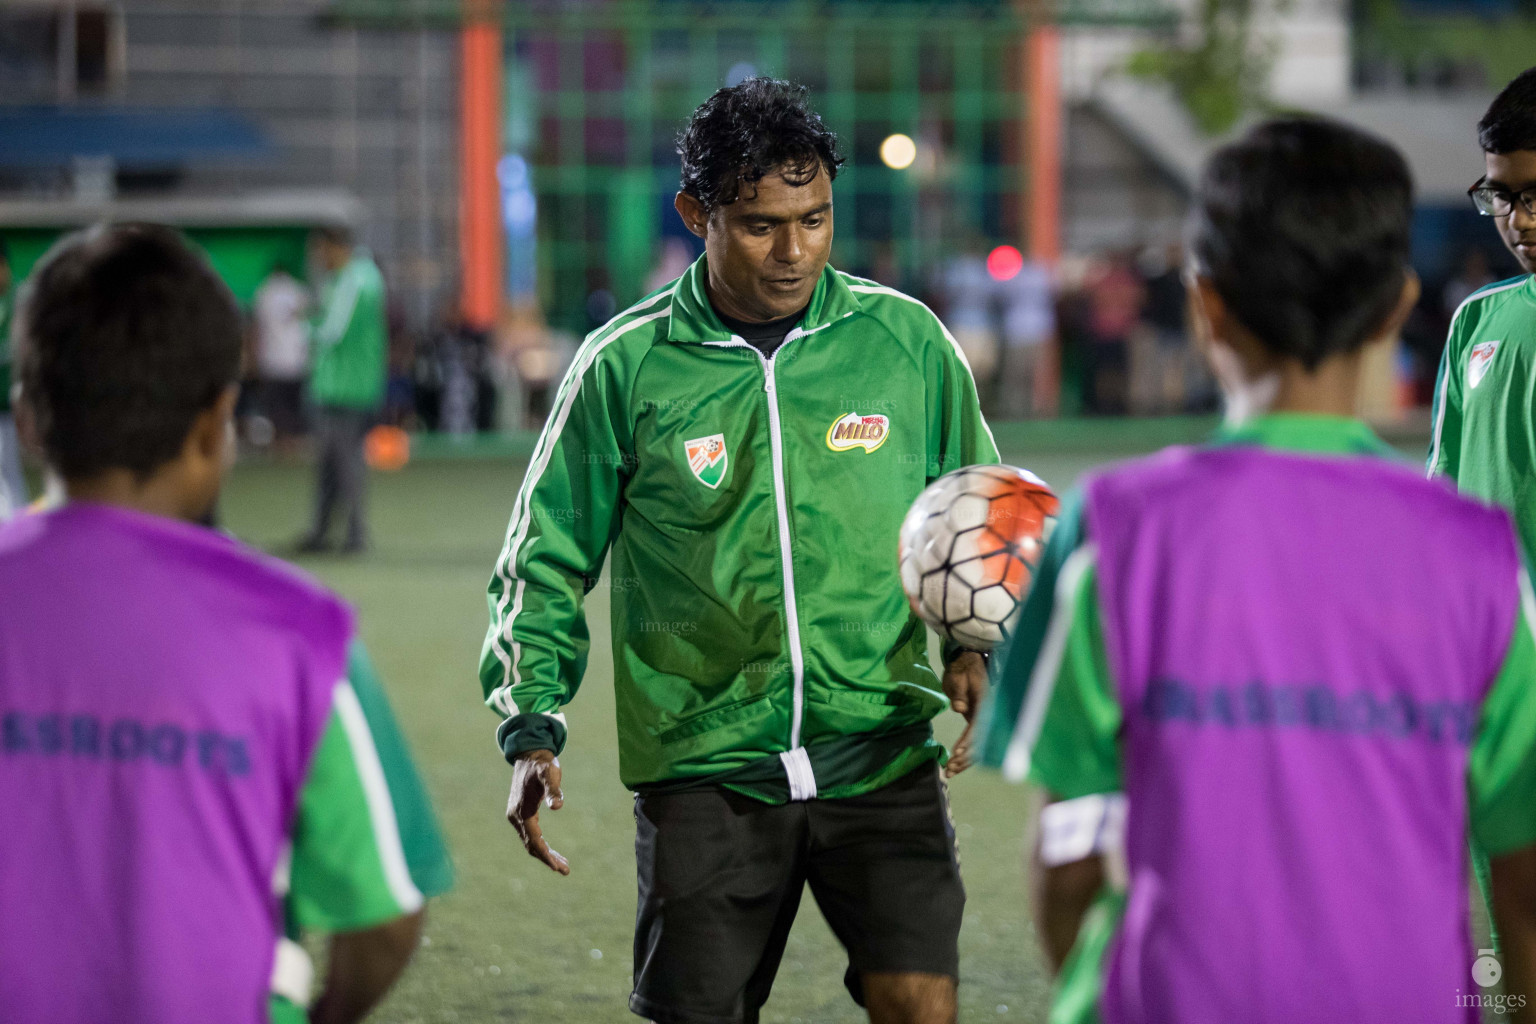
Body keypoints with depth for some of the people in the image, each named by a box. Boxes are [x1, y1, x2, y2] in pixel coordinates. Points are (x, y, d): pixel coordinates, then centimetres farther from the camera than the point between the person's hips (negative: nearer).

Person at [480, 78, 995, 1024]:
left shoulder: (905, 340, 3)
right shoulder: (625, 366, -1)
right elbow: (545, 563, 7)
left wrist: (975, 646, -2)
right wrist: (531, 729, -5)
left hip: (881, 758, 0)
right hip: (705, 773, 0)